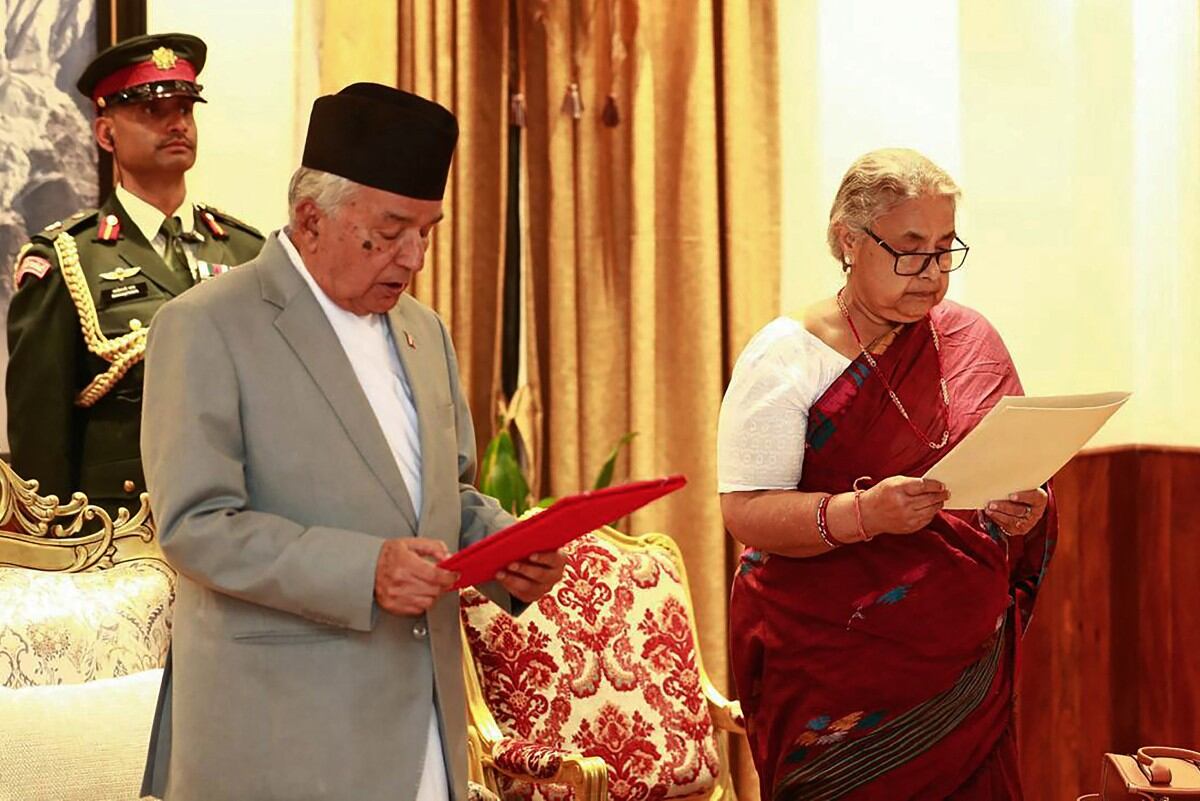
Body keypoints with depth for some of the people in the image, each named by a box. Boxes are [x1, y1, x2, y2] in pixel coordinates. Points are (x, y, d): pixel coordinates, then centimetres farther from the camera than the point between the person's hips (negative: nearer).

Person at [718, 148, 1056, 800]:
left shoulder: (970, 340, 8)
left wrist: (1023, 511, -10)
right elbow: (744, 512, -13)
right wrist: (861, 513, -29)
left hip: (963, 665, 4)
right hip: (830, 668, -4)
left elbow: (1019, 485, 14)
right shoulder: (785, 355, -6)